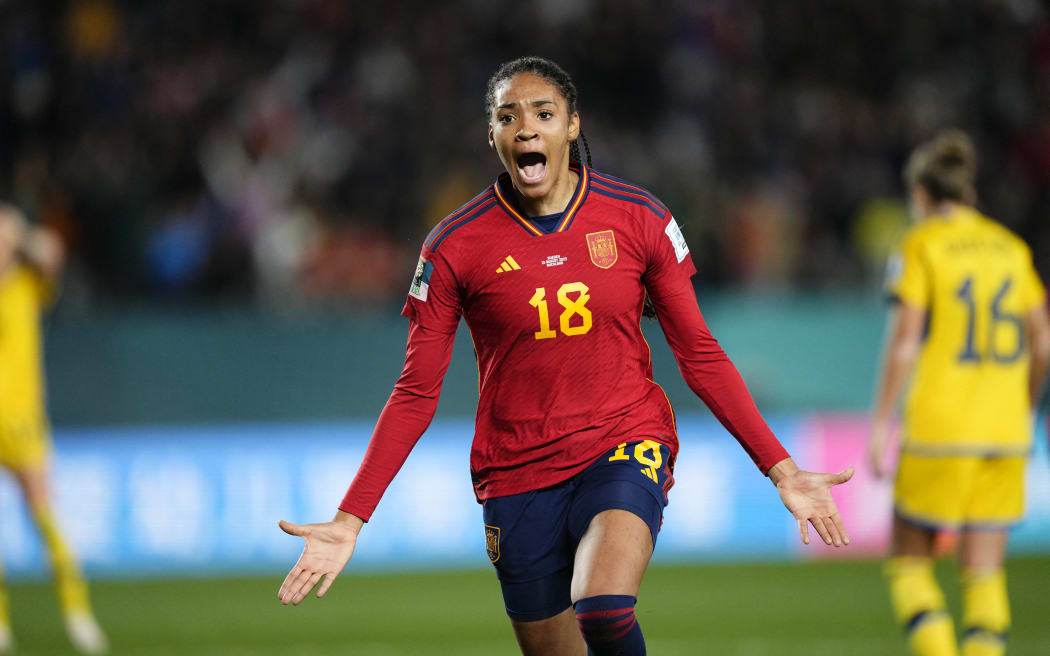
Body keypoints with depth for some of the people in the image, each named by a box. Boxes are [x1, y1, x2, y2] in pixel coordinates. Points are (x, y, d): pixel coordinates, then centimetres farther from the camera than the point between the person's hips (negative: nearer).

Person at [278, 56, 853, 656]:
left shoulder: (640, 219, -1)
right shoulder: (455, 245, -3)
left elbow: (700, 356, 6)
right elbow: (417, 393, 1)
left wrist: (782, 470, 0)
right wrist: (350, 520, -6)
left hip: (625, 448, -1)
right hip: (517, 474, 1)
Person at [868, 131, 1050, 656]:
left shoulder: (921, 245, -3)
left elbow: (904, 341, -10)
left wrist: (881, 421, -7)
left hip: (938, 430, -4)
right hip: (1005, 434, 4)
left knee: (910, 559, 8)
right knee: (985, 573, 5)